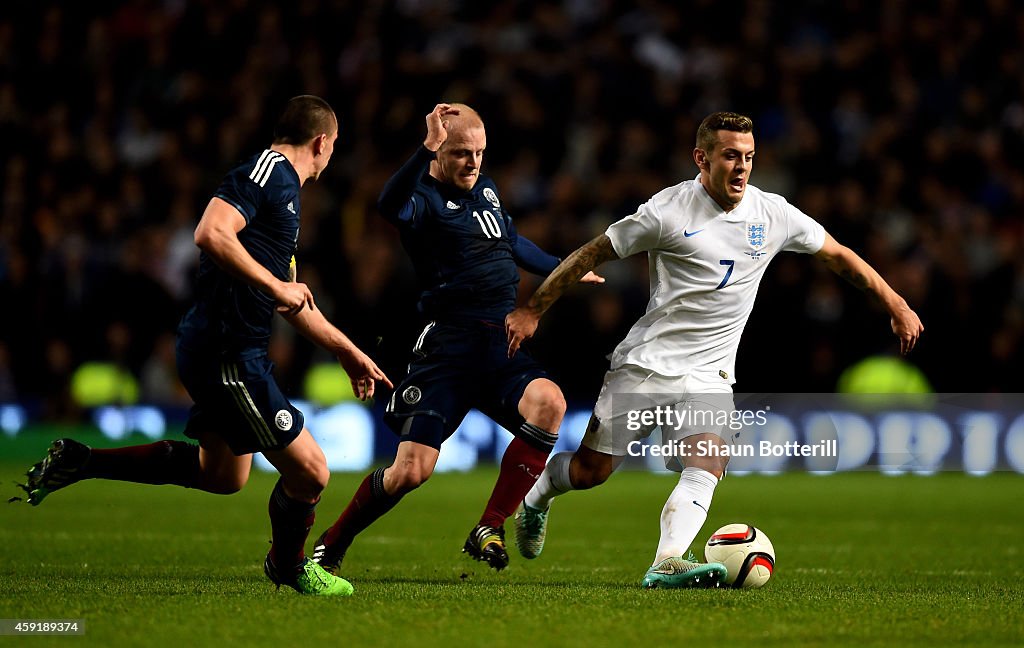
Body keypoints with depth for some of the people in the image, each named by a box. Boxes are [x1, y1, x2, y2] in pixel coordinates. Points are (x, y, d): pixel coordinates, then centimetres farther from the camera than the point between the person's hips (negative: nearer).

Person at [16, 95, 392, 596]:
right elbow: (211, 234, -29)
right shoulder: (267, 171, -13)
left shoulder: (281, 183, 20)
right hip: (228, 353, -11)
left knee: (221, 474, 25)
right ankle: (288, 565, 22)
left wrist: (347, 352, 32)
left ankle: (77, 461, 27)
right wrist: (276, 286, -22)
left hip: (222, 352, 11)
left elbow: (292, 298, 29)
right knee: (309, 473, -7)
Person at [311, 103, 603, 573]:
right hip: (448, 351, -6)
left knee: (548, 402, -26)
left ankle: (489, 531, -16)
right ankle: (329, 547, 13)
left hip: (502, 349, 6)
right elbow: (390, 207, -32)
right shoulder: (423, 198, -6)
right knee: (411, 470, -12)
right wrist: (427, 148, -43)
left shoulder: (485, 190, 18)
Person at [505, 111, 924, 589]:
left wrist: (896, 305, 12)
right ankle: (536, 496, 33)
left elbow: (838, 256, 14)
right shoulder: (669, 210, -11)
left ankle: (666, 565, -35)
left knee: (706, 468, -23)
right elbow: (593, 253, -3)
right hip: (644, 364, -3)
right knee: (590, 471, 1)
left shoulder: (772, 214, 1)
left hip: (708, 375, 3)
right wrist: (532, 310, -3)